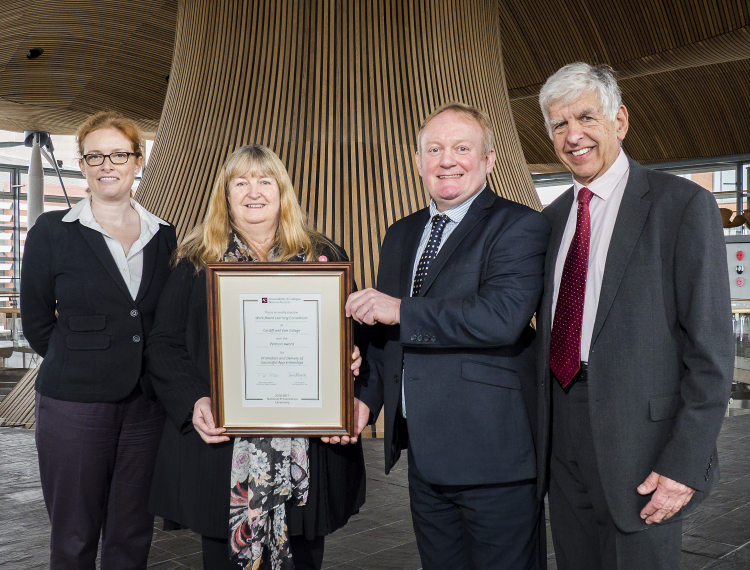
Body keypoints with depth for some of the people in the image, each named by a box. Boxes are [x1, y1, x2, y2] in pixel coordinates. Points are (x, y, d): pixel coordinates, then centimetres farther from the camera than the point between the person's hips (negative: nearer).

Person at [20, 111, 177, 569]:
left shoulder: (164, 235, 7)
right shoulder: (52, 232, -1)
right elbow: (36, 322, 3)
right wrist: (84, 363, 2)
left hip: (147, 405, 3)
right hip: (75, 406, -2)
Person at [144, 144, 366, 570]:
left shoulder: (324, 258, 8)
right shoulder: (197, 262, 6)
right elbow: (164, 346, 4)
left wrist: (353, 359, -10)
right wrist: (193, 401, -11)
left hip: (306, 454, 1)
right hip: (223, 452, 0)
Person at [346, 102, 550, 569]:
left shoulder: (520, 226, -9)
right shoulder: (401, 235, 14)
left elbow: (503, 316, -25)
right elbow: (384, 328, 20)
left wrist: (403, 311, -19)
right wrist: (366, 395, 5)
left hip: (493, 453, -7)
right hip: (424, 453, 7)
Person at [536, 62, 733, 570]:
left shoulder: (684, 205, -8)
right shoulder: (553, 217, 11)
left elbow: (711, 349, -11)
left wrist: (686, 463, -15)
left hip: (640, 446, -6)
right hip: (563, 438, 6)